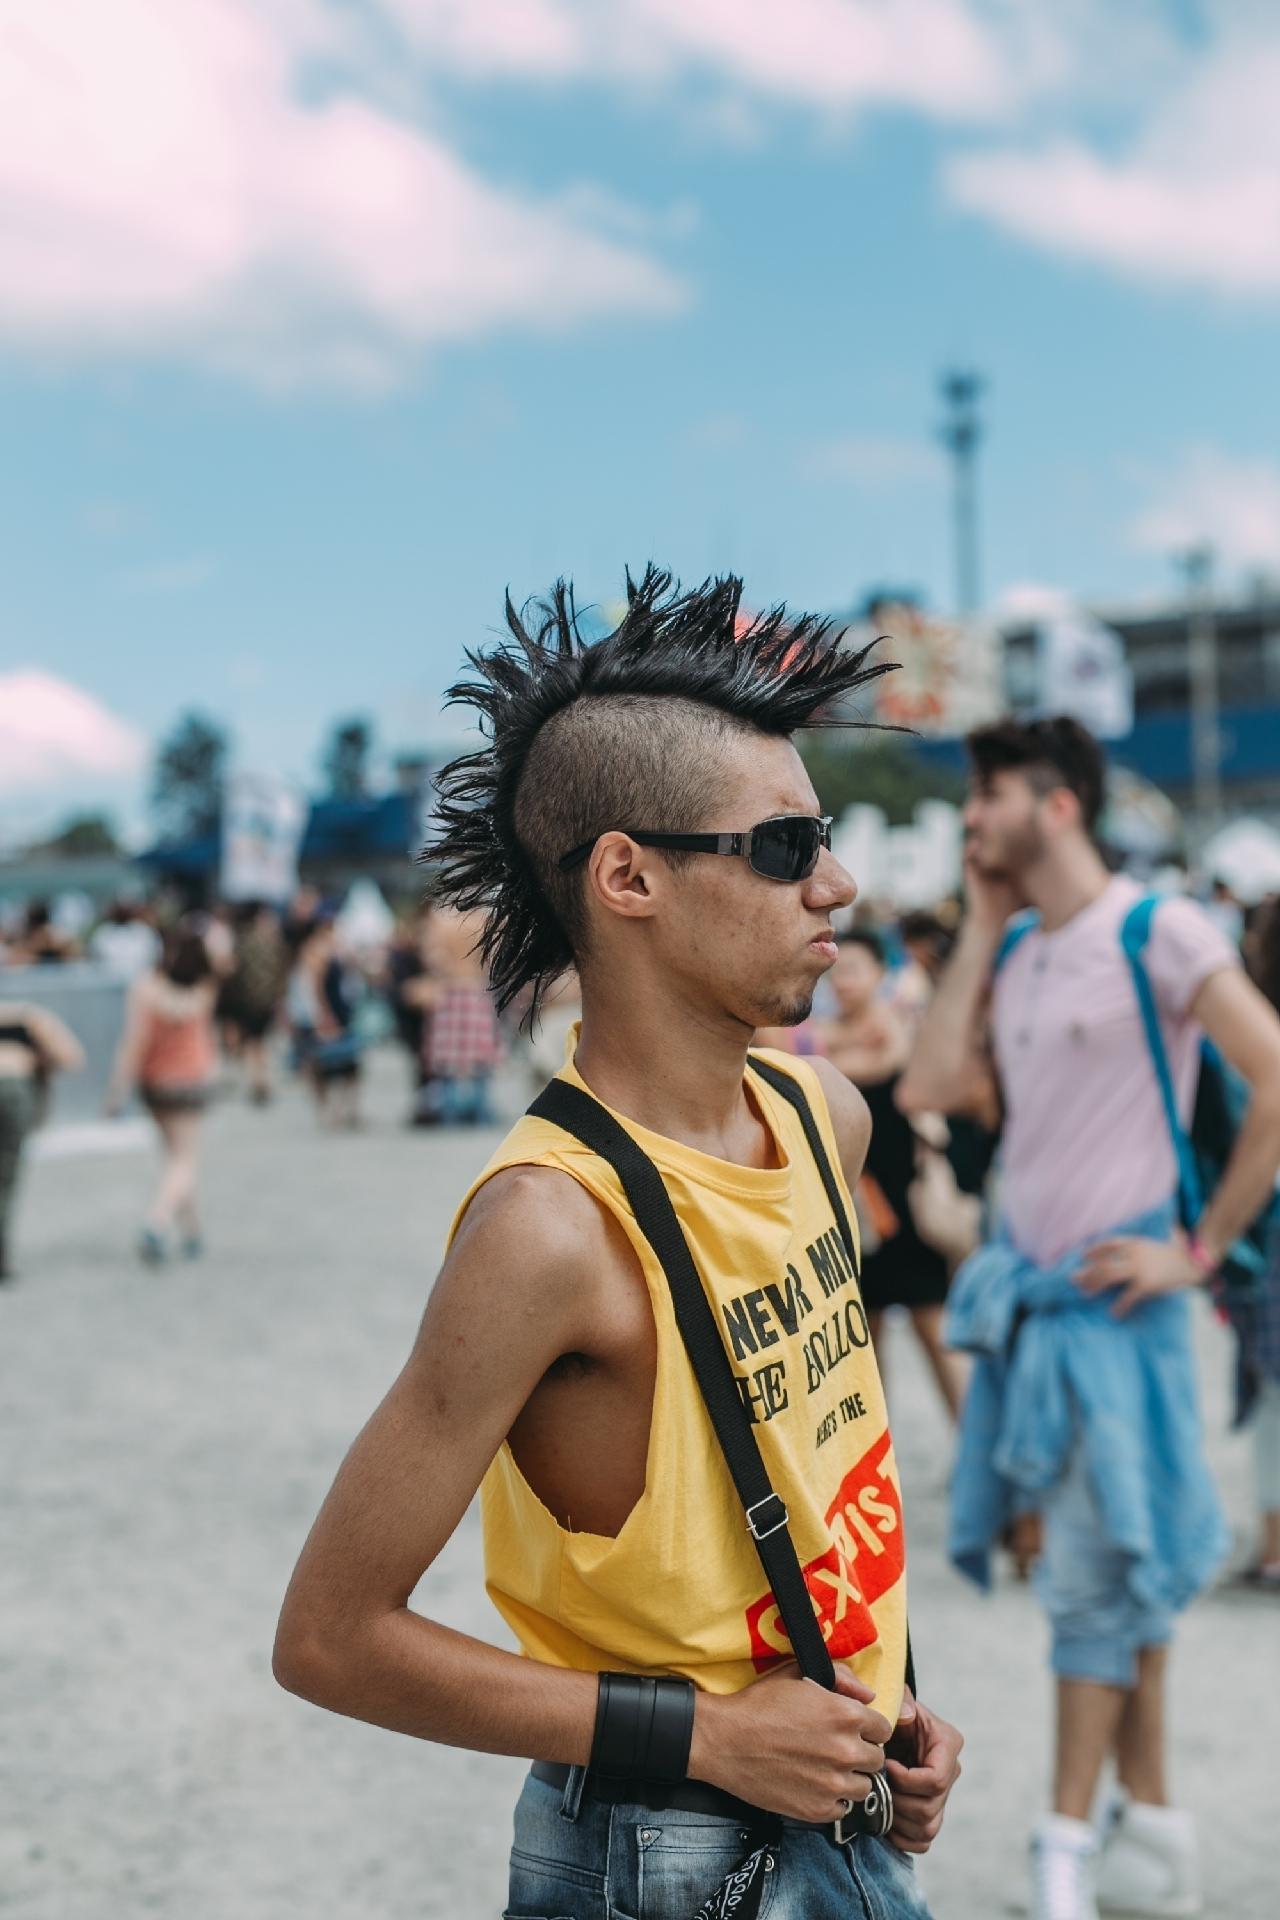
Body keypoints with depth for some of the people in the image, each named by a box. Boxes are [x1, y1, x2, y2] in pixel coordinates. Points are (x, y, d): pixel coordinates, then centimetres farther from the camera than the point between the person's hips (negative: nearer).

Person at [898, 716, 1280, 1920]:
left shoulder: (1155, 932, -11)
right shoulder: (1015, 953, 10)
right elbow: (928, 1088, 0)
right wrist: (982, 926, 2)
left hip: (1113, 1292, -7)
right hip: (1025, 1290, 7)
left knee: (1099, 1572, -1)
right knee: (1116, 1570, 14)